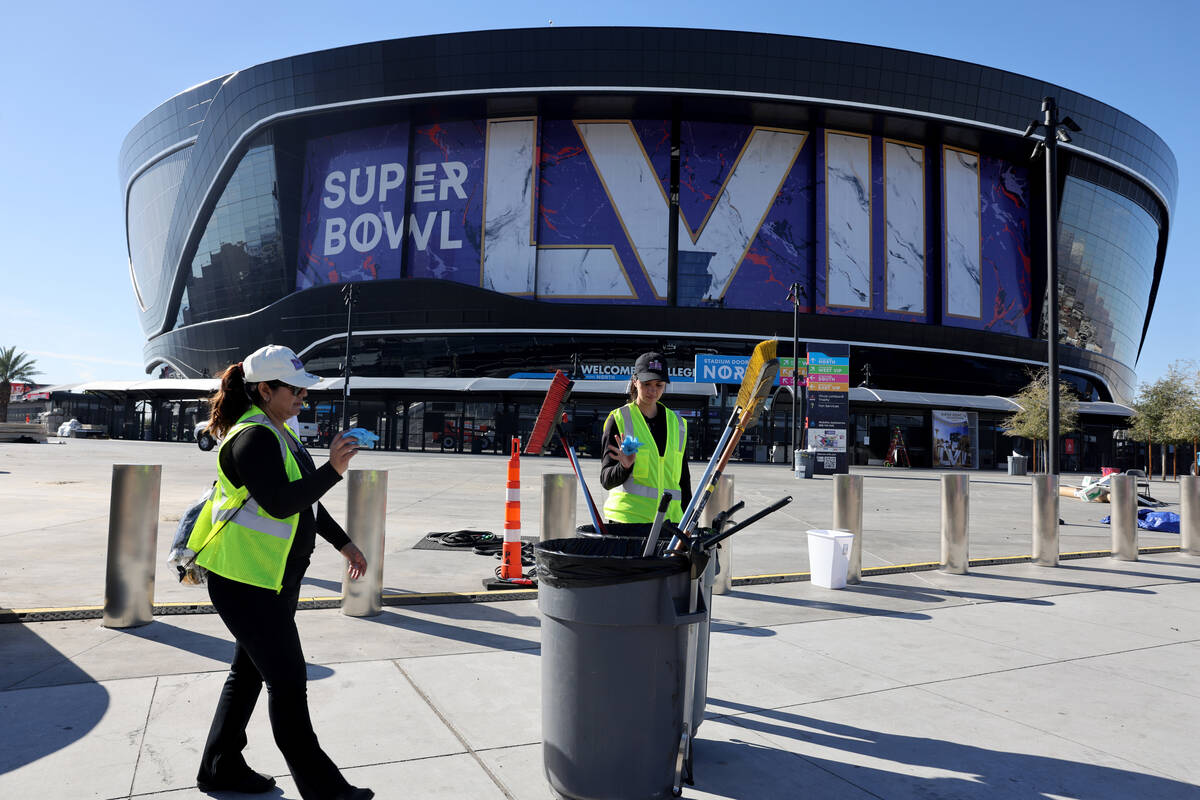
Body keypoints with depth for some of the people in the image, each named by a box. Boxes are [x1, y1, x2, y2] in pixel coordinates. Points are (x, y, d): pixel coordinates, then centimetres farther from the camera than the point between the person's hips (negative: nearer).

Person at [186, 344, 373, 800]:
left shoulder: (279, 432, 13)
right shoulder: (253, 437, -19)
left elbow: (304, 498, 18)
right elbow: (280, 504, -28)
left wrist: (342, 543, 17)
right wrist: (333, 471, -31)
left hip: (276, 579, 10)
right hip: (245, 580, -10)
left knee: (249, 672, 20)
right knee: (287, 682, -3)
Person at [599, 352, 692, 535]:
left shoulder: (678, 424, 13)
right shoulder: (619, 419, 1)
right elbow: (606, 480, -3)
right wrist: (625, 467, -23)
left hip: (670, 519, 3)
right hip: (628, 519, -3)